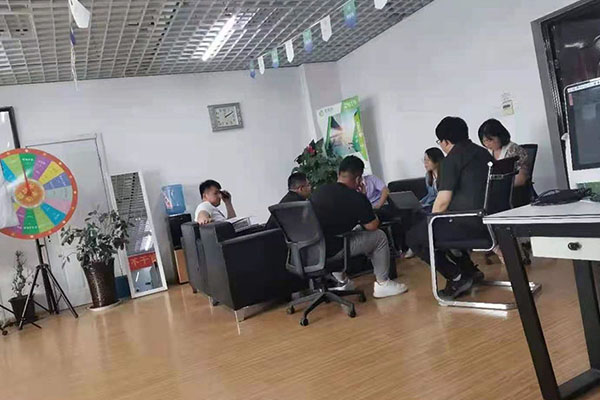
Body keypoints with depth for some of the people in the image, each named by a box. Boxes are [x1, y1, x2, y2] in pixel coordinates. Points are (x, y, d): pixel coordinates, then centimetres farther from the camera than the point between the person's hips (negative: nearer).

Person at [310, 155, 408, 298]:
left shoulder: (318, 191, 9)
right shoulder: (356, 197, -10)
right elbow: (372, 226, -1)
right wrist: (373, 215, 19)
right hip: (332, 252, -7)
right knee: (379, 236, 10)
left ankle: (339, 281, 38)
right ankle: (382, 284, 18)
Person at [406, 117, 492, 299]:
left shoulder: (452, 159, -12)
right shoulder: (483, 153, 14)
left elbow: (443, 201, -17)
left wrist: (430, 222, 2)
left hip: (468, 224, -9)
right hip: (488, 220, 9)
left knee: (414, 236, 4)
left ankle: (457, 278, 3)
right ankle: (469, 270, 26)